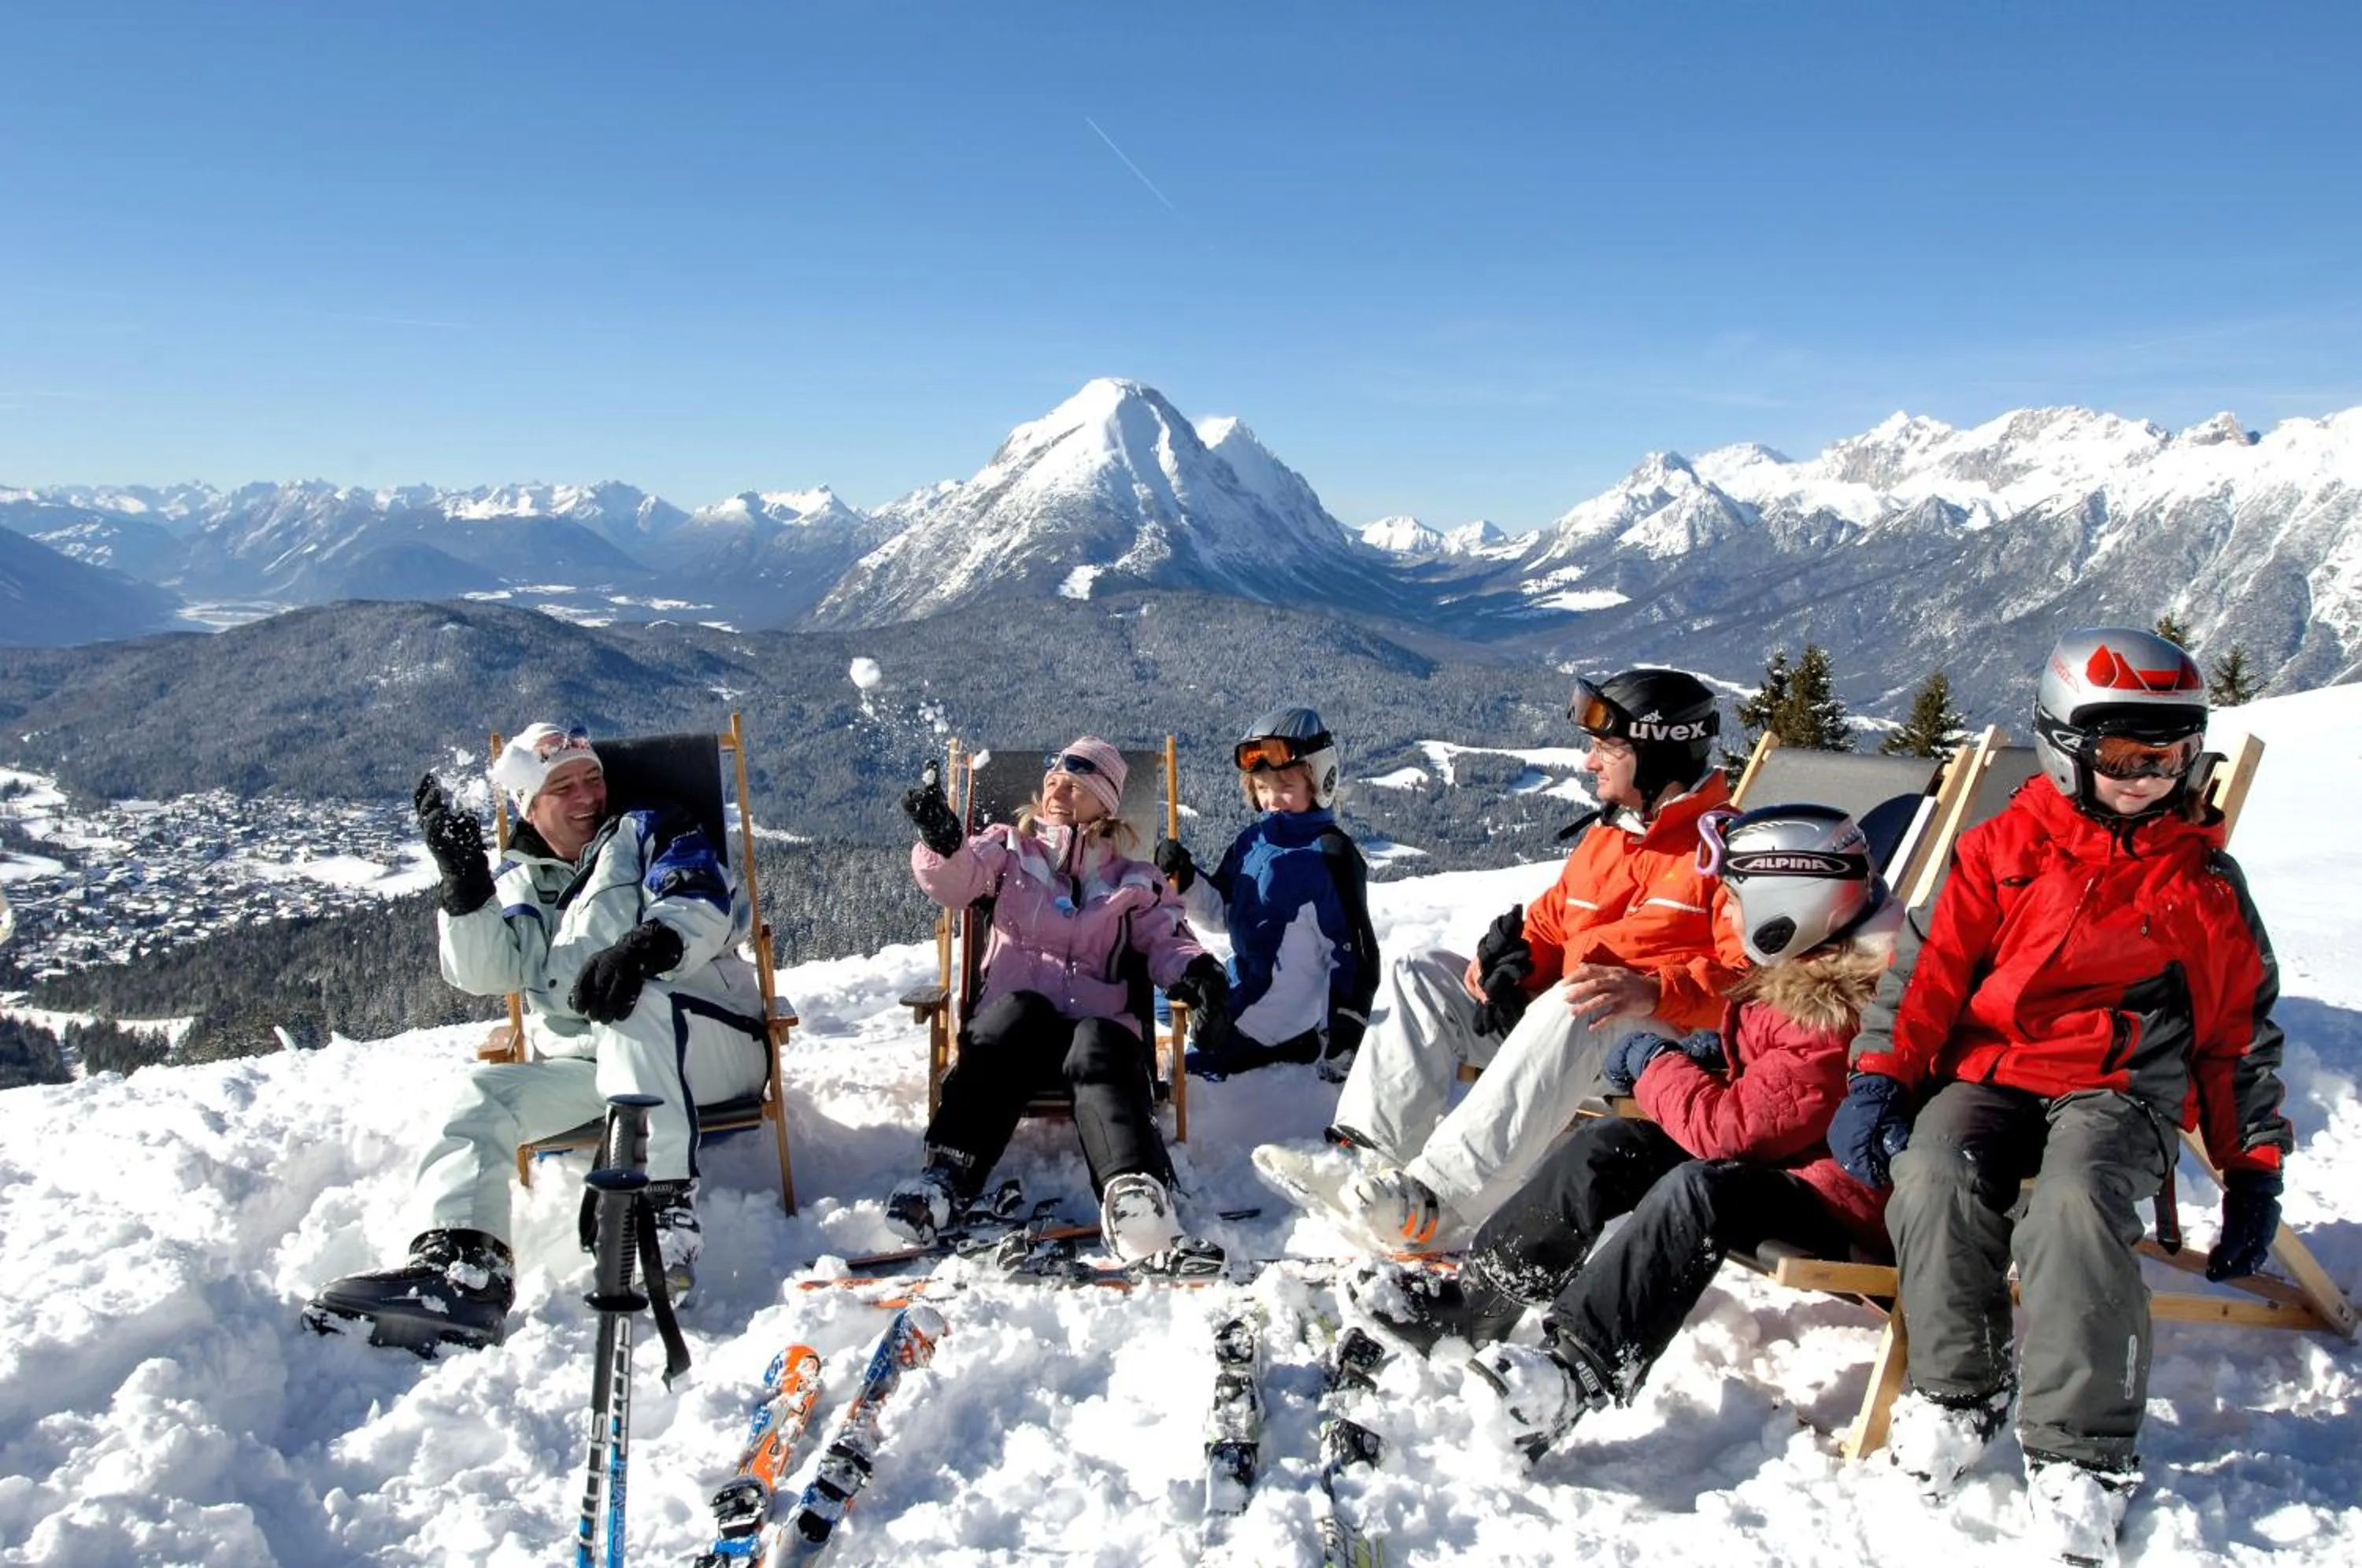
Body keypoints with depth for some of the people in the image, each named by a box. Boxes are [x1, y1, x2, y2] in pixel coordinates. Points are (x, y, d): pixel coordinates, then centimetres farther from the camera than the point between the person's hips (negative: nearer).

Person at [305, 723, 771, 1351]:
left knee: (632, 1005, -35)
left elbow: (707, 904, -10)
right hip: (582, 1067, 5)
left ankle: (664, 1210, -47)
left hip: (708, 1041, -5)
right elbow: (484, 971, 6)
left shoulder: (649, 834, 9)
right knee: (485, 1094, -14)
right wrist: (462, 881, -9)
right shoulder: (522, 883, 22)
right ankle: (463, 1262, -30)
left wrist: (646, 945, -32)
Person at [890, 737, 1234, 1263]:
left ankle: (1134, 1193, -60)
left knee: (1101, 1055, -35)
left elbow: (1167, 938, 9)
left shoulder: (1134, 880, 23)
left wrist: (1195, 970, -16)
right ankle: (946, 1176, -45)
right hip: (1015, 1015, 0)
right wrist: (942, 843, -22)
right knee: (1017, 1013, -36)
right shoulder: (1011, 849, 22)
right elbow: (956, 880, 3)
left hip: (1099, 1018, 0)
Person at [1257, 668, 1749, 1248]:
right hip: (1567, 1032, 8)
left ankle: (1437, 1195, -45)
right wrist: (1510, 960, -3)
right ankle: (1370, 1153, -19)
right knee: (1420, 973, 1)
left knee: (1571, 1007, -39)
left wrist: (1654, 991, -31)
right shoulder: (1604, 835, 19)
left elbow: (1752, 976, -16)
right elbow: (1549, 925, 20)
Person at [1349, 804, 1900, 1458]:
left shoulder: (1837, 1014, -26)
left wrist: (1653, 1062, -12)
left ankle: (1582, 1365, -41)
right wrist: (1708, 1052, 3)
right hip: (1773, 1159, 10)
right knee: (1609, 1145, -6)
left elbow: (1732, 1129, -28)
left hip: (1838, 1204, -10)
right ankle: (1474, 1295, -9)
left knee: (1698, 1188, -37)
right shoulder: (1798, 971, 5)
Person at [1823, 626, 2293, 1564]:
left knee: (2075, 1203, -34)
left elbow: (2241, 1031, 17)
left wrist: (2255, 1168, 14)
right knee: (1934, 1178, -30)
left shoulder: (2204, 881, 11)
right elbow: (1926, 967, 4)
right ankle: (1956, 1391, -8)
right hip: (1987, 1071, 1)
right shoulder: (2001, 850, 8)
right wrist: (1877, 1079, -9)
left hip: (2121, 1090, 0)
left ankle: (2081, 1451, -21)